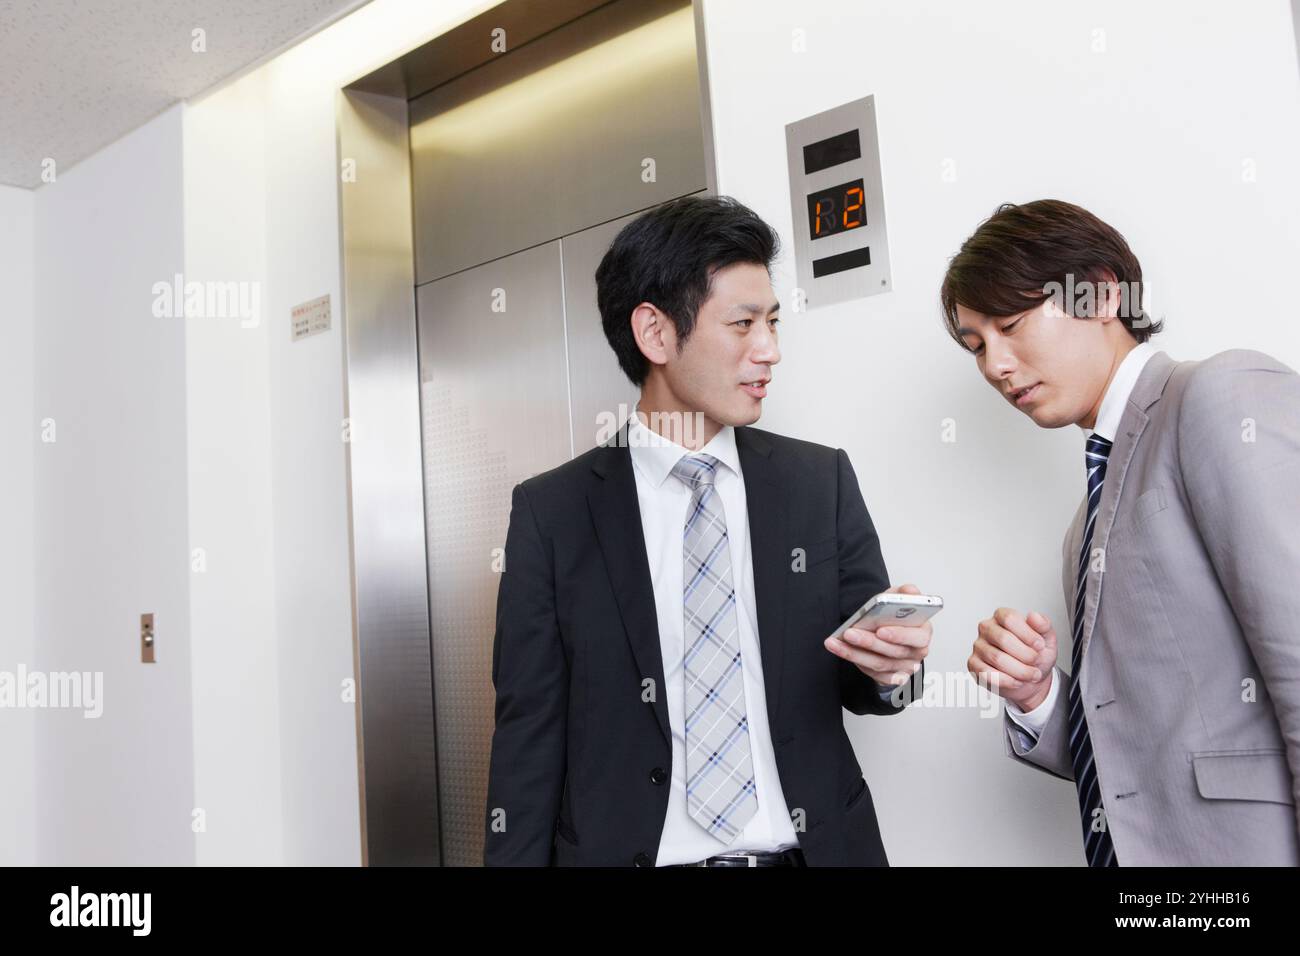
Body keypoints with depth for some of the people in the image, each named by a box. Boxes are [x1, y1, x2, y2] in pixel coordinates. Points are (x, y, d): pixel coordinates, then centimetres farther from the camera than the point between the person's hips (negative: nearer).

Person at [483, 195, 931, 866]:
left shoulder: (823, 482, -2)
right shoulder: (552, 513, -7)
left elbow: (861, 679, 3)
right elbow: (528, 736, -6)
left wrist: (892, 666, -18)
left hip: (817, 846, 2)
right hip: (626, 848, -1)